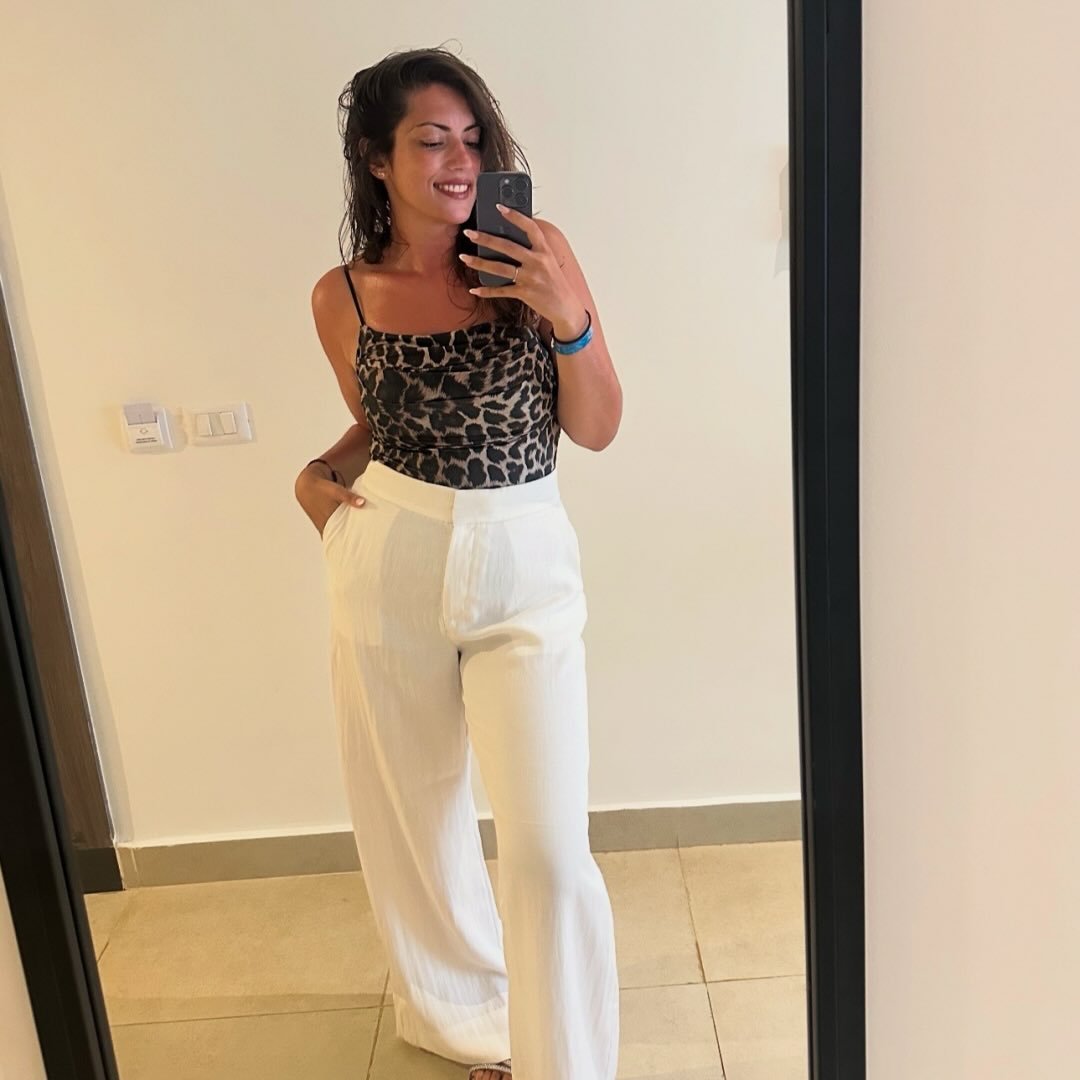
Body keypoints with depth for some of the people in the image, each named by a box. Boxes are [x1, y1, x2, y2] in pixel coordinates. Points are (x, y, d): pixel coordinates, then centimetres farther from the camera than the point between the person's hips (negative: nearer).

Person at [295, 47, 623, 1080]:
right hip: (386, 565, 3)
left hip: (522, 565, -2)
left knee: (547, 847, -5)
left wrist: (570, 317, -17)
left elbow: (596, 428, -2)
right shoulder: (342, 295, 1)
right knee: (411, 817, 16)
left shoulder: (535, 258, -4)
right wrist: (317, 474, -1)